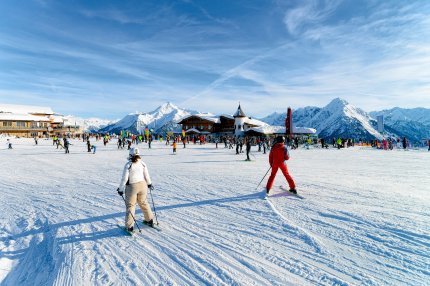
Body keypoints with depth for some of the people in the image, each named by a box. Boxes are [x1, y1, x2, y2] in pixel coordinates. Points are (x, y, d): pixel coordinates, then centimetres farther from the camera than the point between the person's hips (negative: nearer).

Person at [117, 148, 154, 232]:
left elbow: (124, 178, -15)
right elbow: (146, 175, 6)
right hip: (142, 185, 4)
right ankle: (149, 220, 33)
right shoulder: (142, 163, -3)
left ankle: (129, 226, 13)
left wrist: (121, 189, -5)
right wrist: (149, 184, 21)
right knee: (143, 203, 21)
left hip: (131, 187, -4)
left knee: (130, 205, 9)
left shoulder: (128, 165, -16)